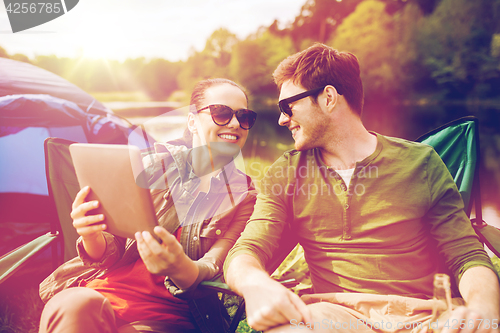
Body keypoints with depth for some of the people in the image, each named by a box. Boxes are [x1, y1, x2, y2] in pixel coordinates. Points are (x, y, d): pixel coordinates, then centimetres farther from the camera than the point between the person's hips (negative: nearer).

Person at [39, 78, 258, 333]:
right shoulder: (155, 165, 4)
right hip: (103, 292, 2)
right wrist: (92, 237, -19)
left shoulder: (245, 196, 4)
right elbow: (110, 253, 5)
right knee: (76, 305, -33)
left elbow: (215, 266, -8)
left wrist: (181, 269, -31)